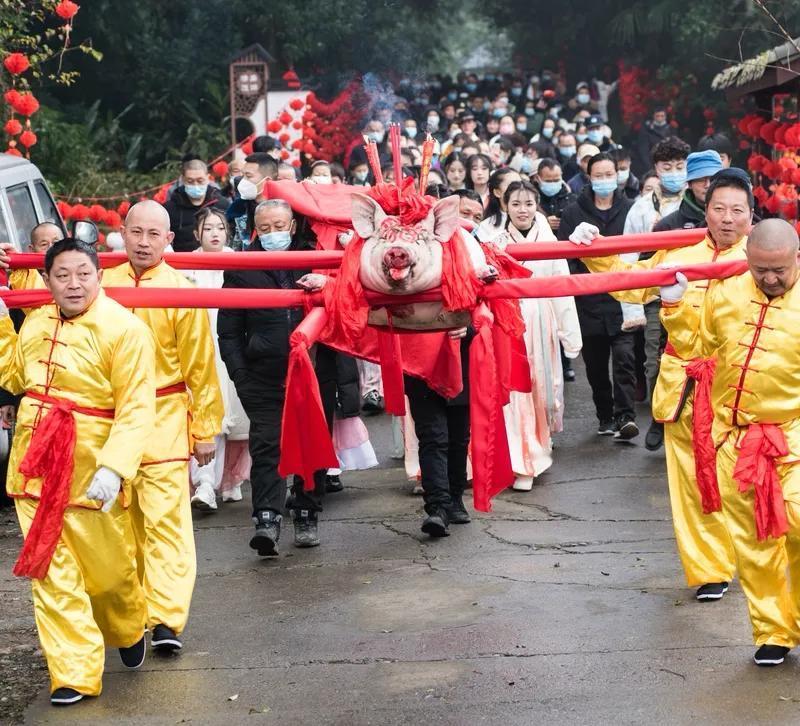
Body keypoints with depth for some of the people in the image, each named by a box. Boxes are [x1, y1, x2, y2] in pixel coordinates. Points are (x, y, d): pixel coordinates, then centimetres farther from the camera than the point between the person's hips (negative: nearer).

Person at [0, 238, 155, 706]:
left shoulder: (124, 329, -13)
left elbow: (136, 408, -17)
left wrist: (114, 467, -29)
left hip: (91, 469, -5)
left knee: (107, 568, 10)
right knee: (52, 573, 3)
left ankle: (130, 631, 42)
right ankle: (75, 675, 9)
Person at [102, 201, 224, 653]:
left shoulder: (182, 292, -6)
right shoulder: (103, 286, 4)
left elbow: (201, 368, -3)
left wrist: (206, 430, -1)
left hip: (164, 423, -4)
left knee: (165, 520, -9)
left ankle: (167, 620, -10)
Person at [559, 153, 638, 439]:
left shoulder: (630, 210, 4)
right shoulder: (574, 213, 5)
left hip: (623, 299, -2)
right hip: (588, 301, 2)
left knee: (624, 358, -13)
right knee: (596, 365, 10)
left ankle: (625, 416, -14)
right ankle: (605, 417, 21)